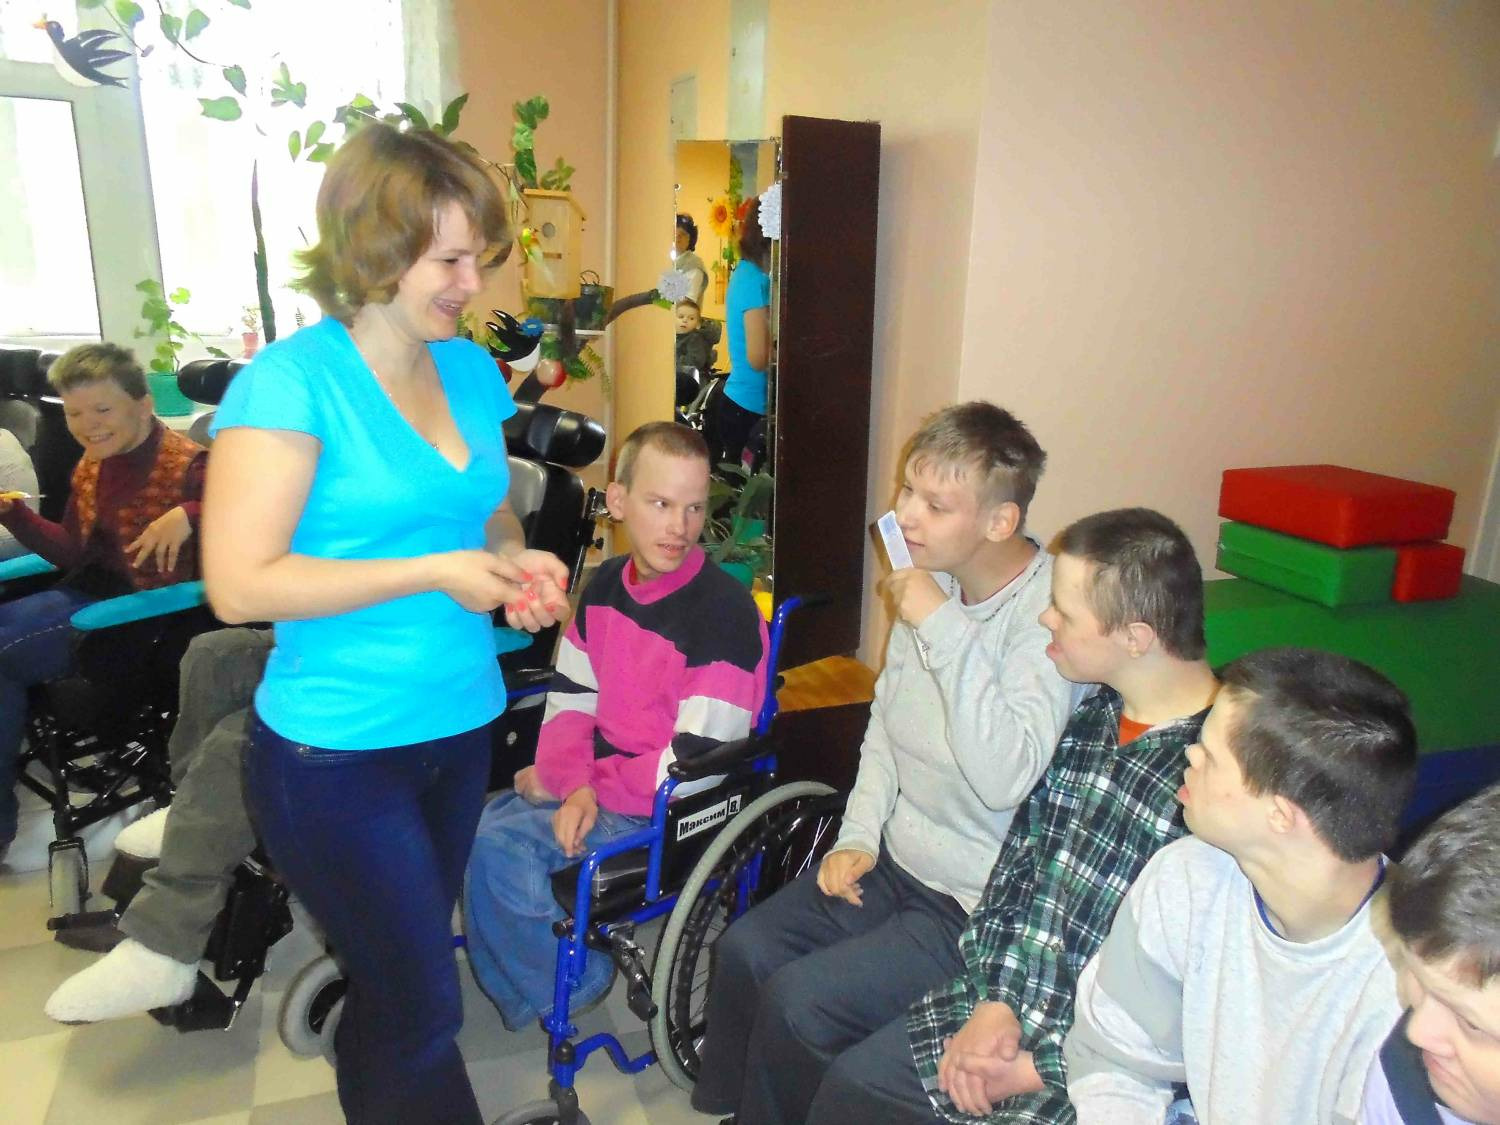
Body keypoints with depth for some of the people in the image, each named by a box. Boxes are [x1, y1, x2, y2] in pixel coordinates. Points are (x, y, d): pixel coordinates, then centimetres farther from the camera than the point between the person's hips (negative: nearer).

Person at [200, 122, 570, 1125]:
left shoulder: (472, 369, 6)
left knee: (392, 984, 22)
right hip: (337, 754, -6)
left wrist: (522, 568, -4)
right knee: (427, 1011, 4)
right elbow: (240, 583, -19)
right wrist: (436, 572, -19)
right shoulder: (293, 380, -14)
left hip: (461, 730, 6)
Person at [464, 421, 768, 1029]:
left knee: (499, 845, -20)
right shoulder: (607, 583, 4)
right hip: (597, 781, 8)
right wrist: (575, 785, -16)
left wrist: (559, 781, -14)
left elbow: (696, 768, -22)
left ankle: (564, 989, 6)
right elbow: (569, 701, 6)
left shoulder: (723, 611, -20)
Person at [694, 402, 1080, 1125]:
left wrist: (943, 629, -33)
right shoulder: (933, 583, -1)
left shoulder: (1048, 613, -24)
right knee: (744, 951, 3)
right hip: (895, 861, 7)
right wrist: (859, 835, 3)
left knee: (796, 1004, -14)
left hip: (975, 904, -7)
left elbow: (1004, 778, -35)